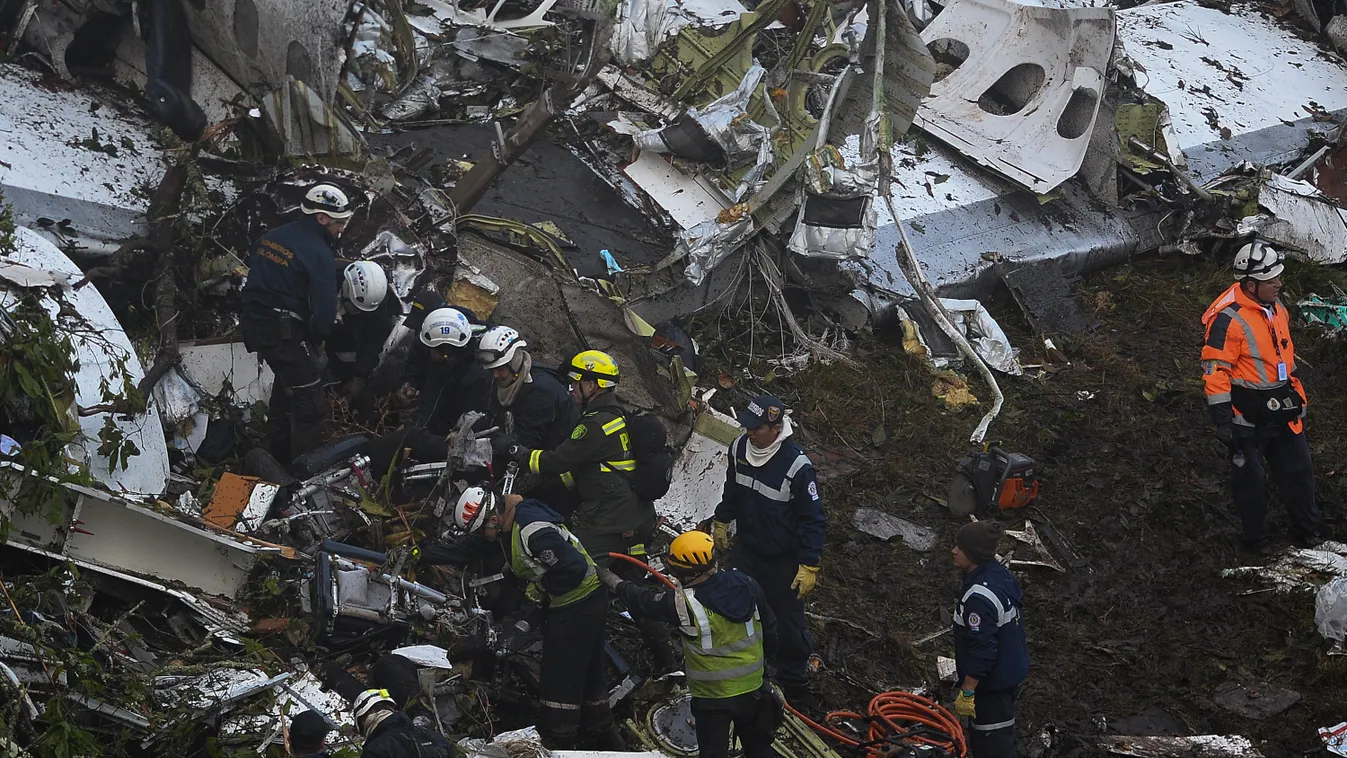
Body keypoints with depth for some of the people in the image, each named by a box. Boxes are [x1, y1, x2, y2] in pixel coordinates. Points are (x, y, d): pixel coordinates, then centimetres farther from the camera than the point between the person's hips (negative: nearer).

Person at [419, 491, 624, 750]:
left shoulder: (533, 531, -29)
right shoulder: (506, 523, 3)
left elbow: (574, 568, -29)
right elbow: (466, 550, 10)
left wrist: (540, 587, -17)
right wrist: (423, 554, 4)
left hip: (579, 603, -10)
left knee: (560, 679, -5)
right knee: (587, 676, 18)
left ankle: (558, 745, 2)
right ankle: (609, 744, 27)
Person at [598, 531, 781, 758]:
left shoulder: (684, 604, -26)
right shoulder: (747, 585, -12)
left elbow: (641, 600, -8)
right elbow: (769, 629, 2)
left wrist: (612, 580, 10)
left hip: (713, 698, -4)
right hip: (753, 687, 4)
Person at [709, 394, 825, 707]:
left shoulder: (796, 465, -26)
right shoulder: (740, 447, -9)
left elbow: (812, 519, -18)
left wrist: (809, 565, -17)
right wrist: (721, 520, 24)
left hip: (783, 562, -6)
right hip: (746, 550, 6)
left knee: (787, 625, 6)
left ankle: (794, 685, 24)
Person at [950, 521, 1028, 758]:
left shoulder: (980, 598, -30)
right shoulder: (1000, 574, 1)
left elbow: (981, 650, -29)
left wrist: (967, 692, -22)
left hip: (992, 683, -10)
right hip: (1010, 673, 10)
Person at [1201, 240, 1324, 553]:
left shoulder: (1276, 309, 5)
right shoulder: (1228, 319, -21)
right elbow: (1215, 370, -20)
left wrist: (1296, 396, 24)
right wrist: (1222, 419, -20)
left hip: (1284, 412, 7)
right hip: (1248, 417, -7)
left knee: (1299, 471, 13)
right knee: (1250, 478, 8)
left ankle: (1307, 532, 28)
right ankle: (1256, 538, 23)